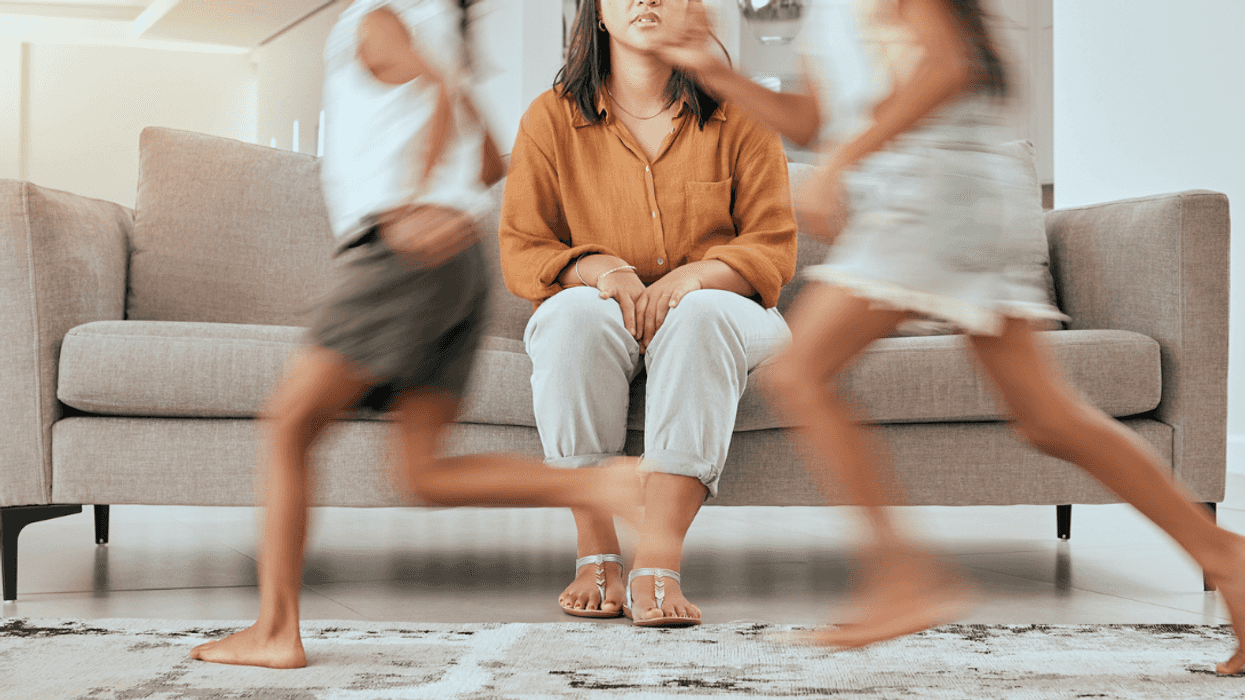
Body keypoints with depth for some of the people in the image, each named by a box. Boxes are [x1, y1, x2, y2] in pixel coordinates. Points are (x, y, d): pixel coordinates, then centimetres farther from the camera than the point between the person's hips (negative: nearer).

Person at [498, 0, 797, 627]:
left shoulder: (738, 116, 2)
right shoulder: (551, 119, 2)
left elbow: (774, 249, -2)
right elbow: (521, 255, 0)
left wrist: (692, 276, -22)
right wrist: (604, 270, -21)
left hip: (714, 310, 0)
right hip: (599, 322, 0)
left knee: (700, 314, -36)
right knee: (574, 312, -35)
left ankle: (658, 565, -43)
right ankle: (596, 556, -33)